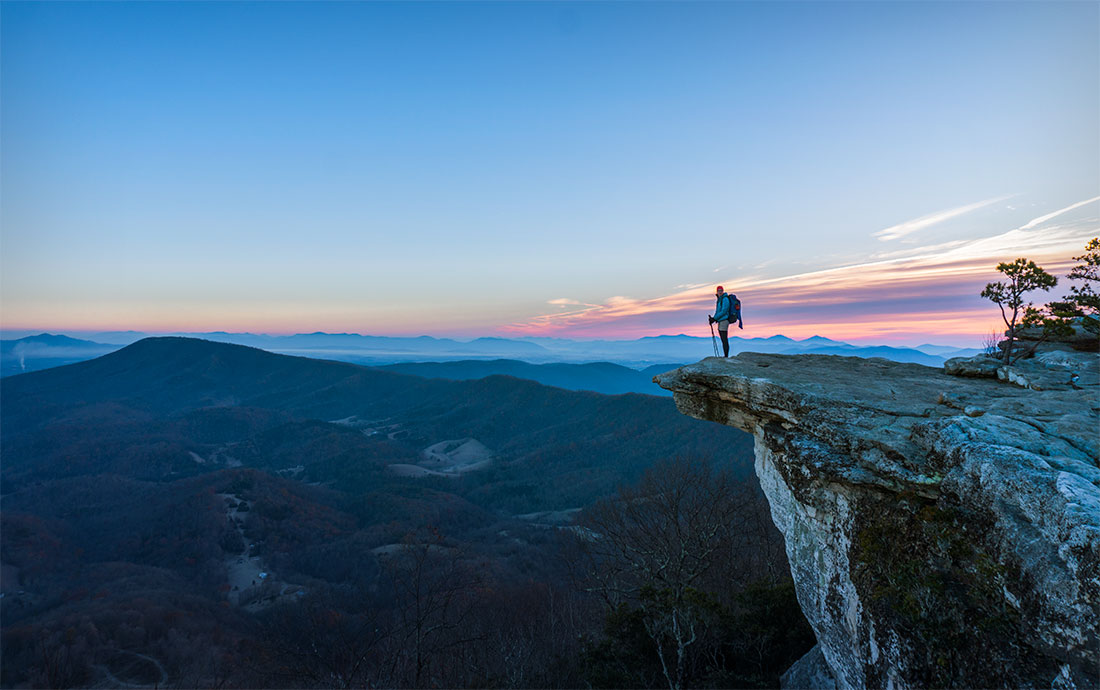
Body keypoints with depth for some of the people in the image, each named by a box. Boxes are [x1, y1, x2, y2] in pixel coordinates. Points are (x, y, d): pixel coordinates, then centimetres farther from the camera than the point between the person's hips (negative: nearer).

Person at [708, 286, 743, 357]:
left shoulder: (725, 299, -11)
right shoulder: (720, 299, 18)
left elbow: (724, 311, -19)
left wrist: (714, 318, -17)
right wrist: (713, 318, 4)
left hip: (724, 321, -10)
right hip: (720, 321, 10)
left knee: (724, 340, -10)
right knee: (724, 340, 11)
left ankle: (726, 356, -9)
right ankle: (725, 356, 15)